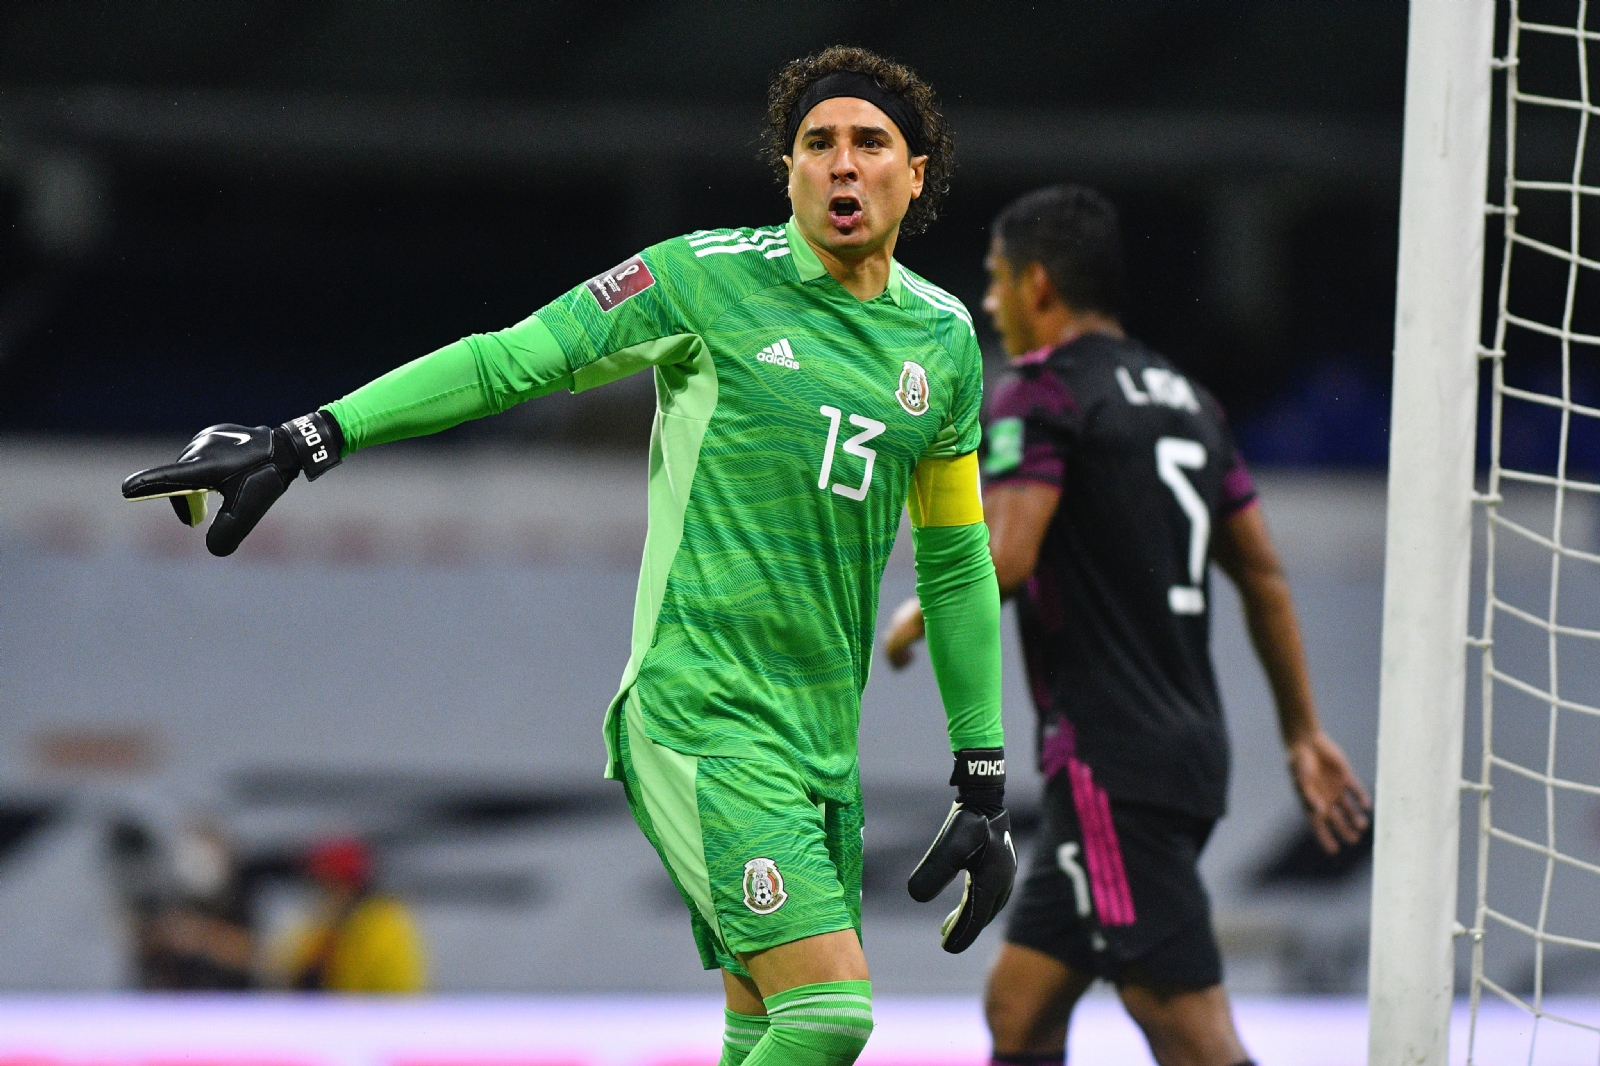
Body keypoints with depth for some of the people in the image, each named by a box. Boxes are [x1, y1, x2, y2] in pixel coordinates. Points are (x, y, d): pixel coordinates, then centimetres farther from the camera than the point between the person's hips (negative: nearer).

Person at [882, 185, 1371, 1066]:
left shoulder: (1043, 394, -8)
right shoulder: (1185, 398, 17)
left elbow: (1004, 559, -21)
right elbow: (1263, 577, 20)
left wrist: (916, 619, -2)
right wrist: (1303, 734, 25)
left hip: (1110, 764, -9)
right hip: (1189, 749, 9)